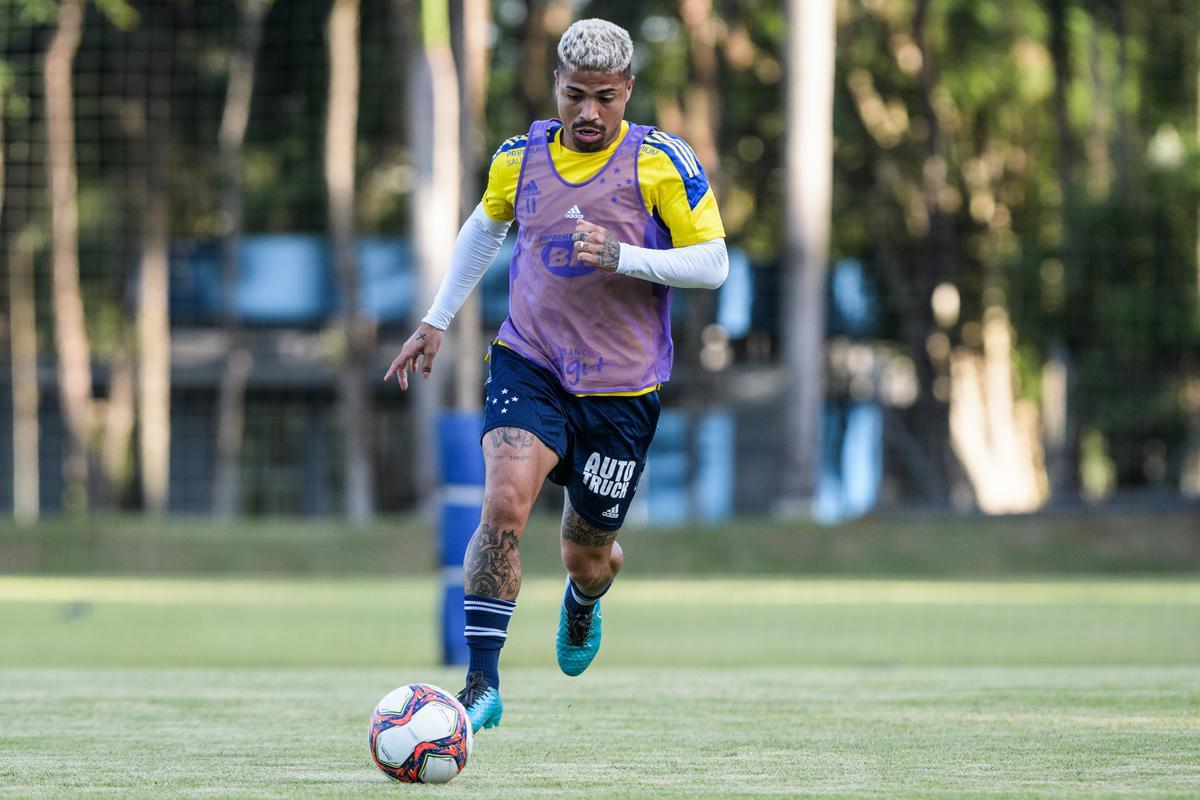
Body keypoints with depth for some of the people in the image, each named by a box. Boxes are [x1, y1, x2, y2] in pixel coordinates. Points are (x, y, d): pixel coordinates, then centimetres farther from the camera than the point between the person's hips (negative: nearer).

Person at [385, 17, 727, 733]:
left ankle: (582, 604, 51)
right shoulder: (521, 157, 2)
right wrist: (437, 322, 21)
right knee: (504, 503, -24)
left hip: (622, 388, -1)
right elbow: (486, 226, 22)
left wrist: (621, 256, -24)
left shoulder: (663, 163, -9)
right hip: (528, 365, 1)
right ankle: (482, 686, -22)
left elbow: (712, 264, -10)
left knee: (588, 554, 11)